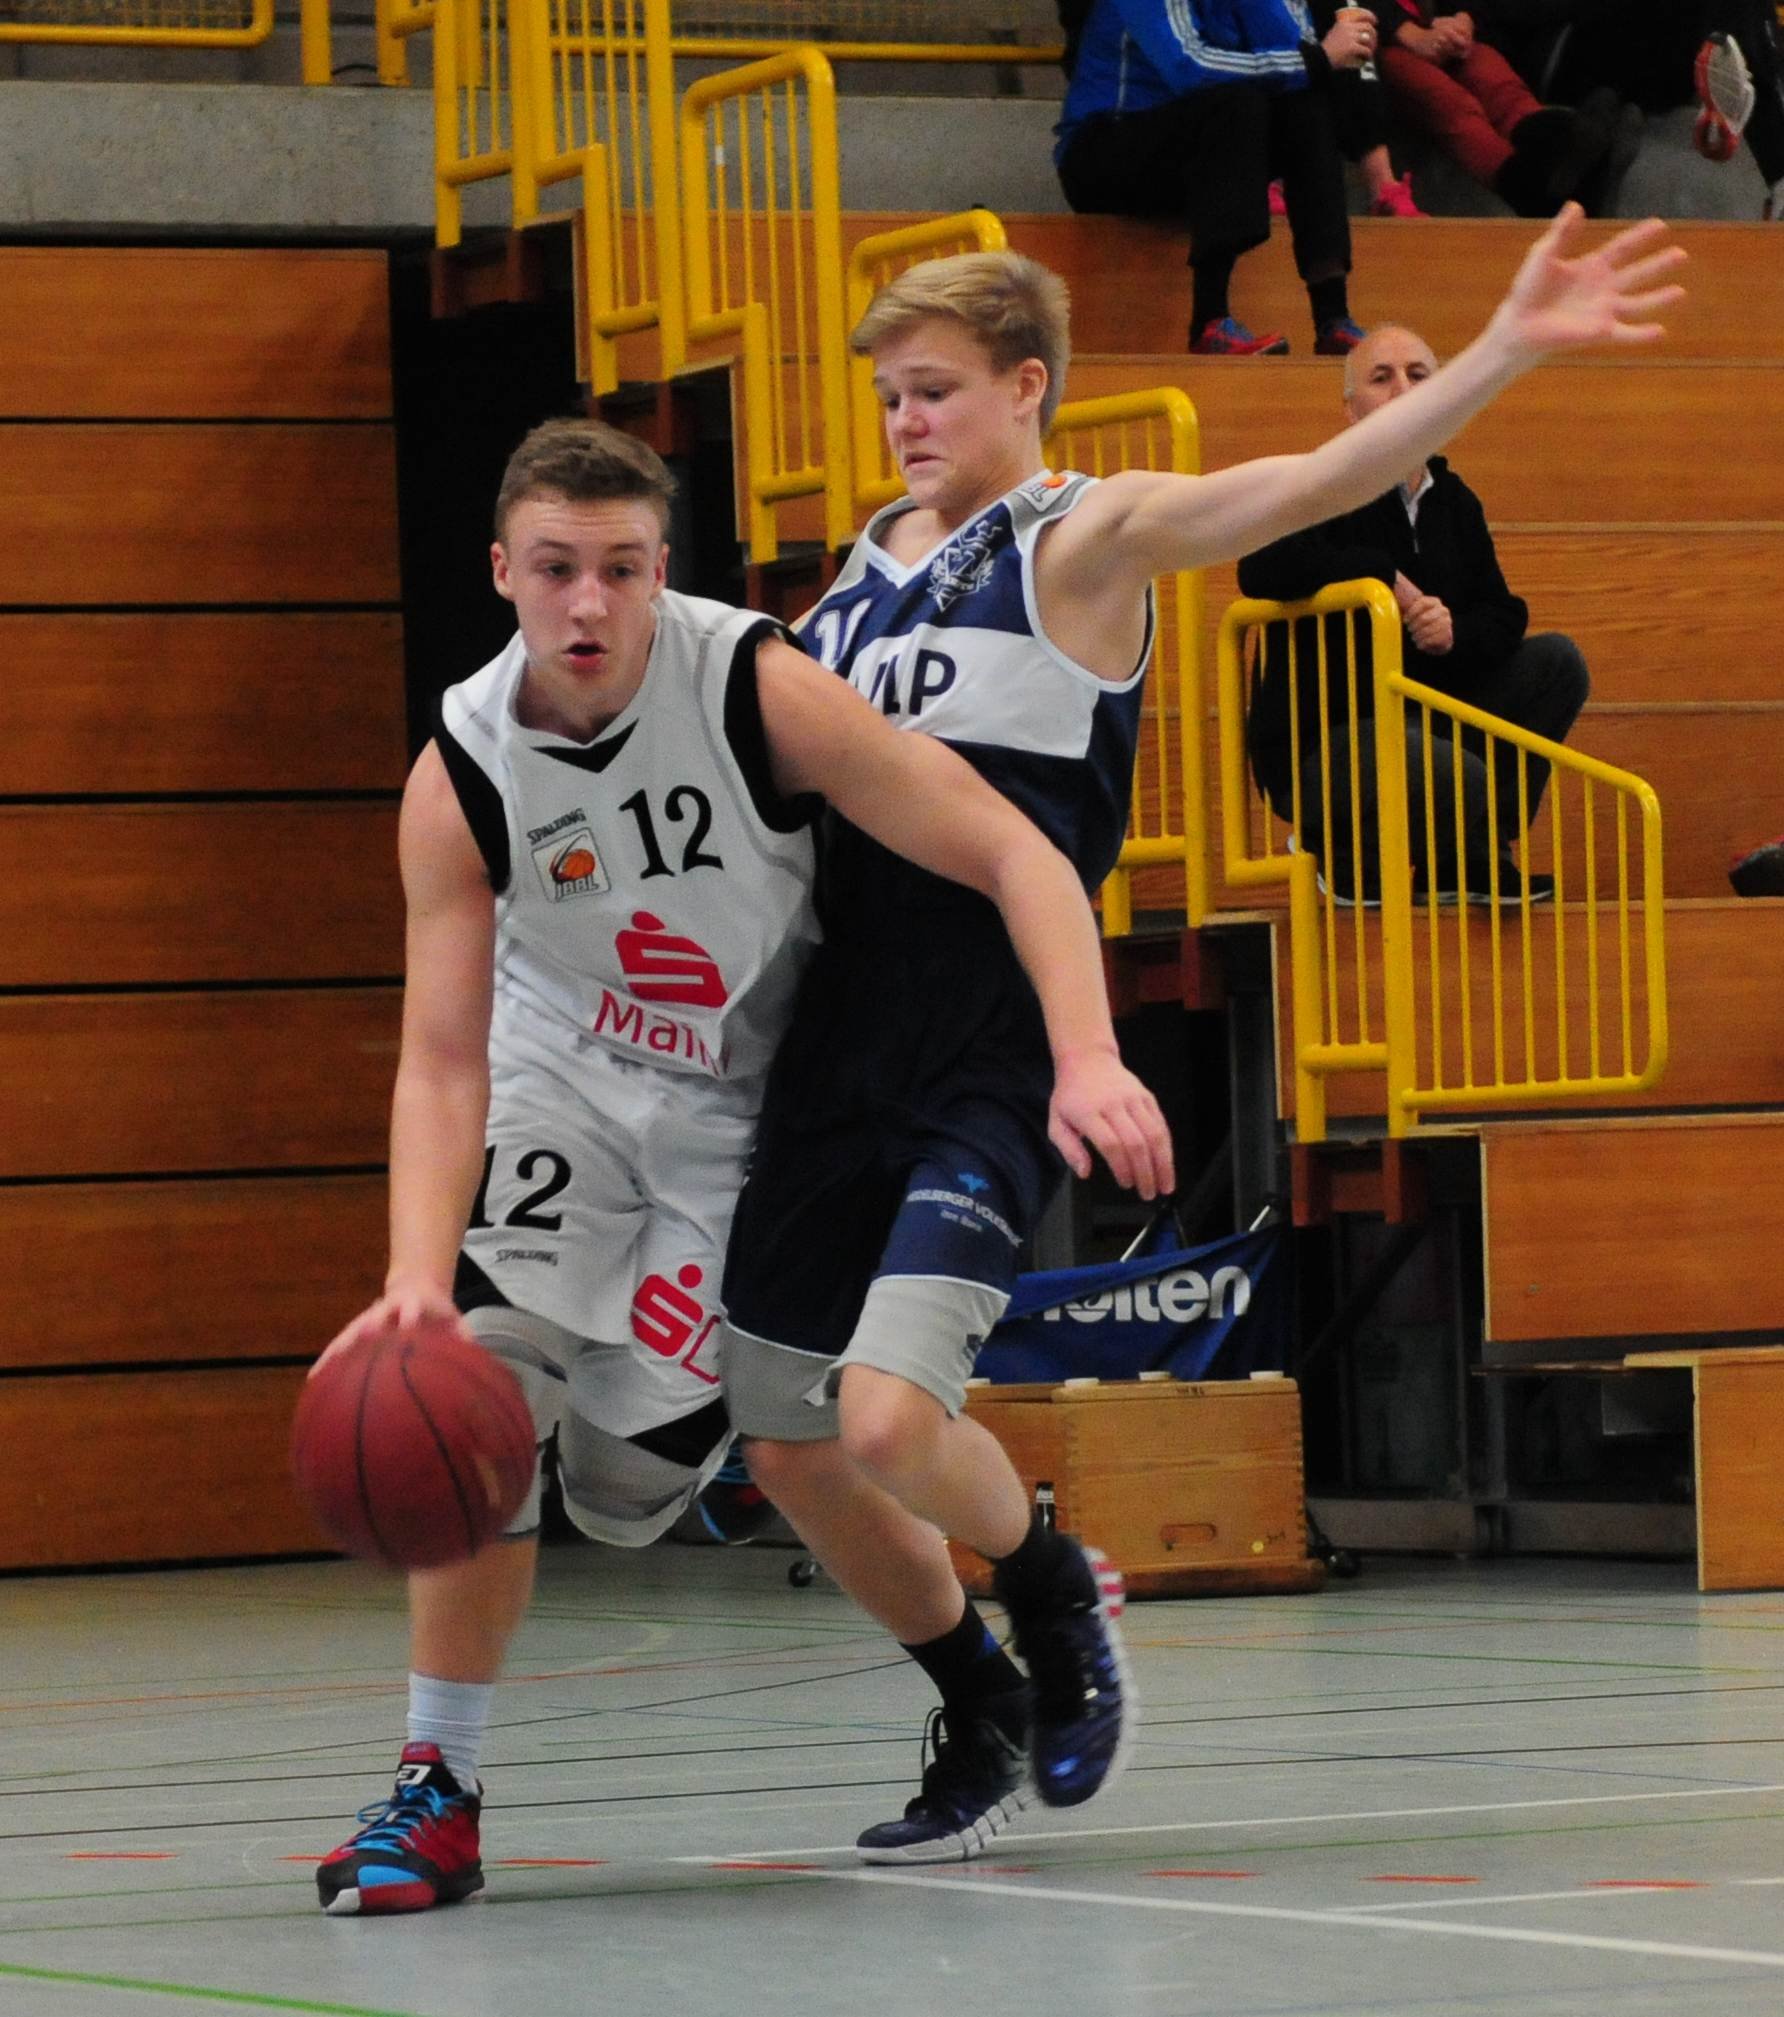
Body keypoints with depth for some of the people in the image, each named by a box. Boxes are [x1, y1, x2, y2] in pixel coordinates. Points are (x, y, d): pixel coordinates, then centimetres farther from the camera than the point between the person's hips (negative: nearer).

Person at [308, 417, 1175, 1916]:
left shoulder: (760, 686, -26)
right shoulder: (460, 775, -19)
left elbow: (1012, 854, -26)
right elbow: (442, 1056, -21)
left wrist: (1088, 1059, -41)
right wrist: (417, 1270, -38)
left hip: (750, 1107, -2)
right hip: (562, 1077, 2)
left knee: (628, 1482, -7)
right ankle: (438, 1792, -9)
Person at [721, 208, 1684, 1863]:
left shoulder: (1082, 539, -3)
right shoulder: (869, 562, 15)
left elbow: (1312, 483, -16)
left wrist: (1505, 348, -27)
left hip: (987, 1061, -7)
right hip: (833, 1046, 7)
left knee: (889, 1420, -22)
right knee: (790, 1450, 10)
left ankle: (1057, 1593, 11)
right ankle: (985, 1721, 31)